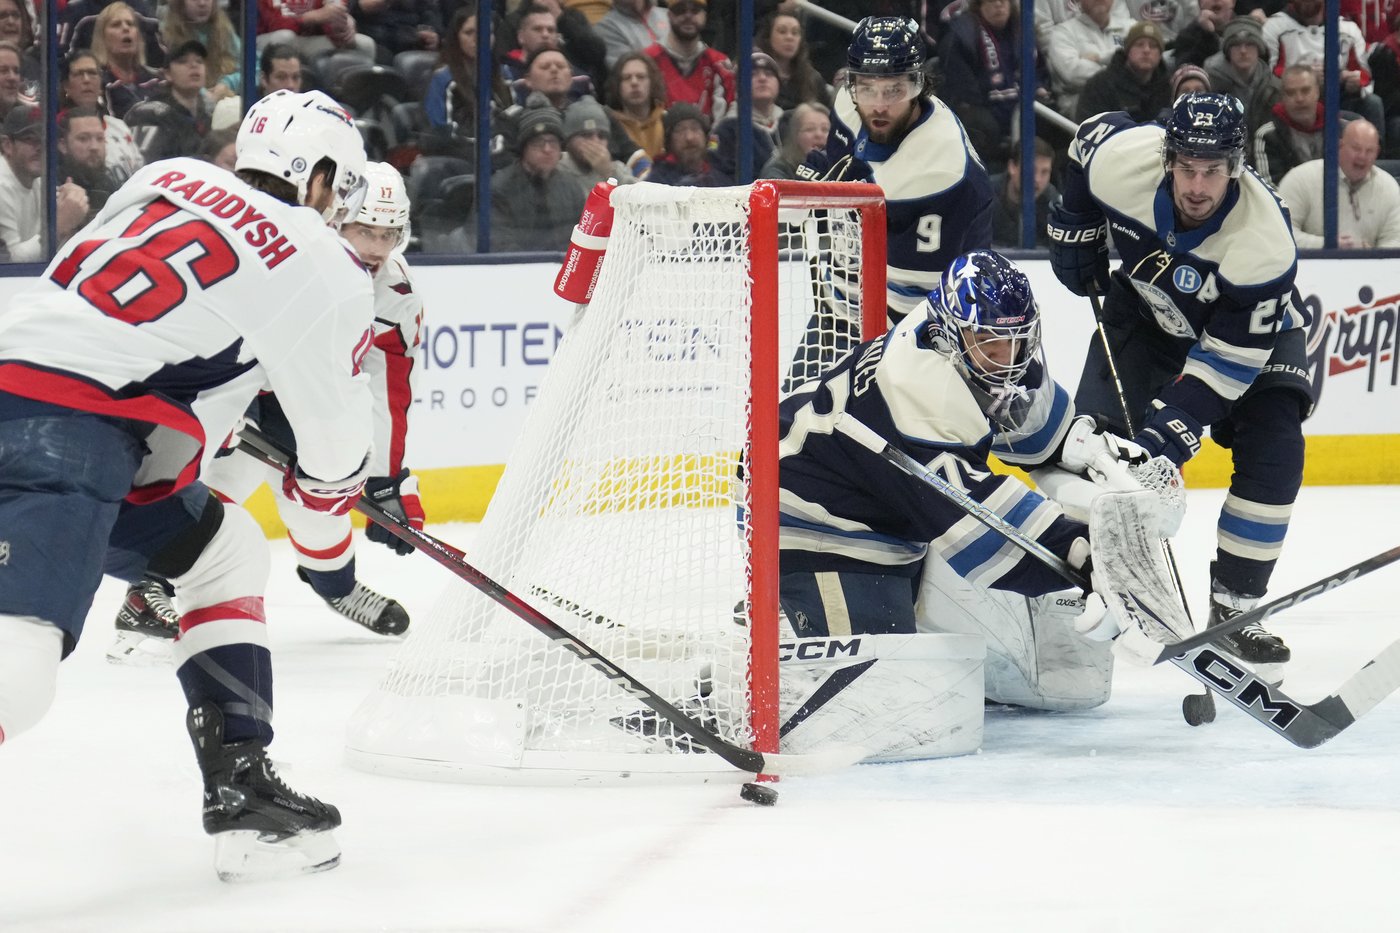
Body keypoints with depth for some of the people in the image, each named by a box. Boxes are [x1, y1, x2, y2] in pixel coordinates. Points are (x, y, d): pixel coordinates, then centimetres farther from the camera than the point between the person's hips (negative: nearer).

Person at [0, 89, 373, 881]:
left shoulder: (171, 179, 19)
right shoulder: (325, 271, 1)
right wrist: (331, 489, 33)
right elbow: (336, 444, 11)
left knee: (224, 549, 25)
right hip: (69, 435, -9)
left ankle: (243, 796, 22)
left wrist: (239, 420, 40)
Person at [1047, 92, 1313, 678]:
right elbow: (1092, 134, -4)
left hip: (1252, 327, -3)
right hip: (1144, 309, 3)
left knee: (1272, 454, -19)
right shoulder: (1121, 158, -32)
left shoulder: (1264, 240, -39)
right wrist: (1076, 231, -1)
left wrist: (1174, 425, -39)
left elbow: (1229, 359, -34)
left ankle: (1233, 612, -7)